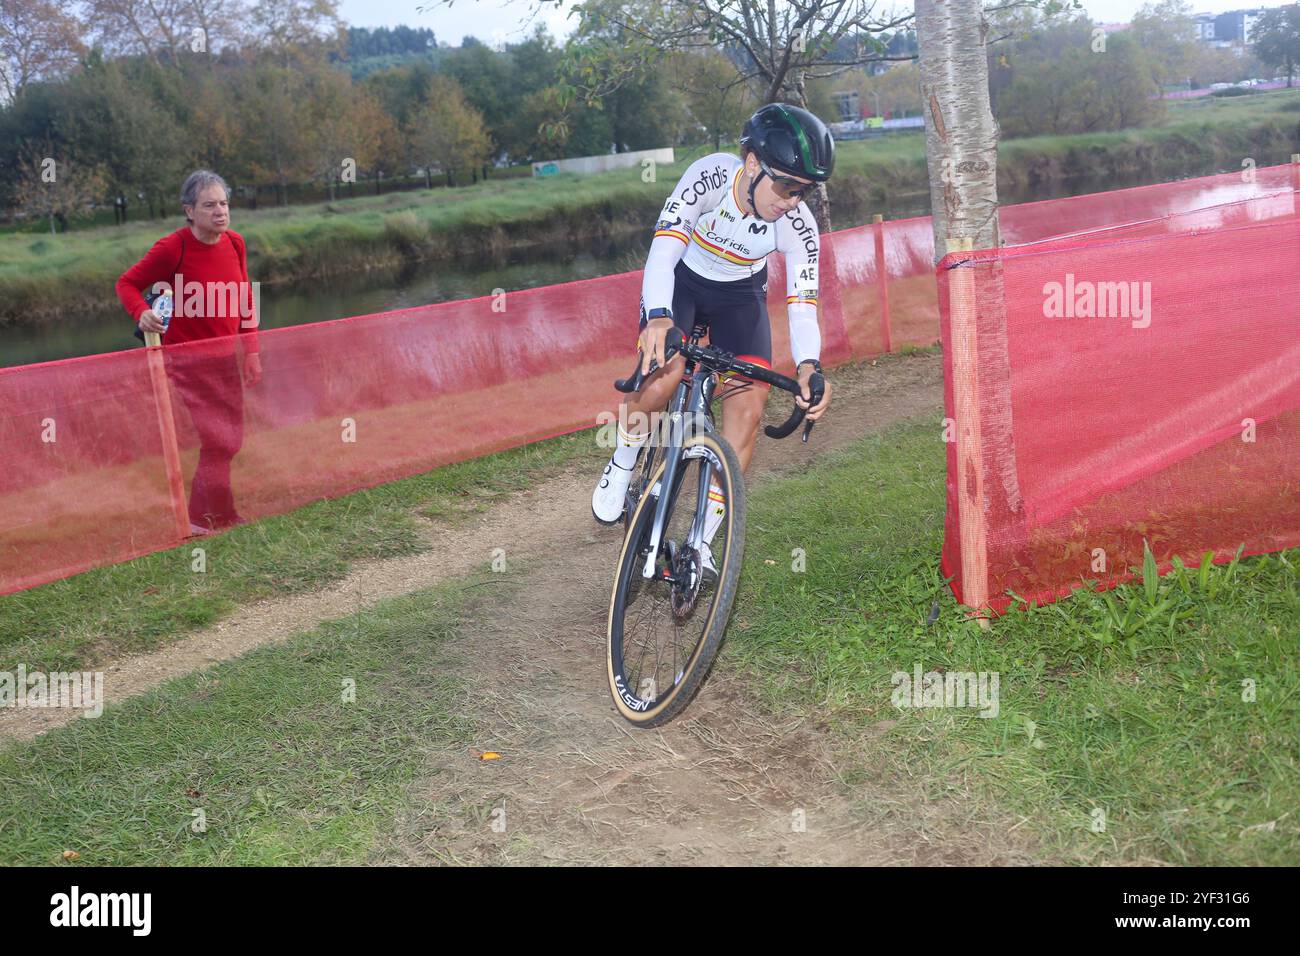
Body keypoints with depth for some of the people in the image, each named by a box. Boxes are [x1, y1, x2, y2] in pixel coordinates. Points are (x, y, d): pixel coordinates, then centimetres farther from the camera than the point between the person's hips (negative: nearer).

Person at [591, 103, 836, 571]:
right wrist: (658, 317, -58)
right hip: (681, 280, -2)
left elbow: (802, 305, -25)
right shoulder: (710, 177, -32)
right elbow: (662, 250, -40)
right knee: (664, 370, -29)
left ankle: (702, 540, -5)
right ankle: (621, 467, 3)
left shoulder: (798, 227, -24)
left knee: (749, 403, -15)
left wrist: (808, 365, -45)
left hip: (740, 294, 2)